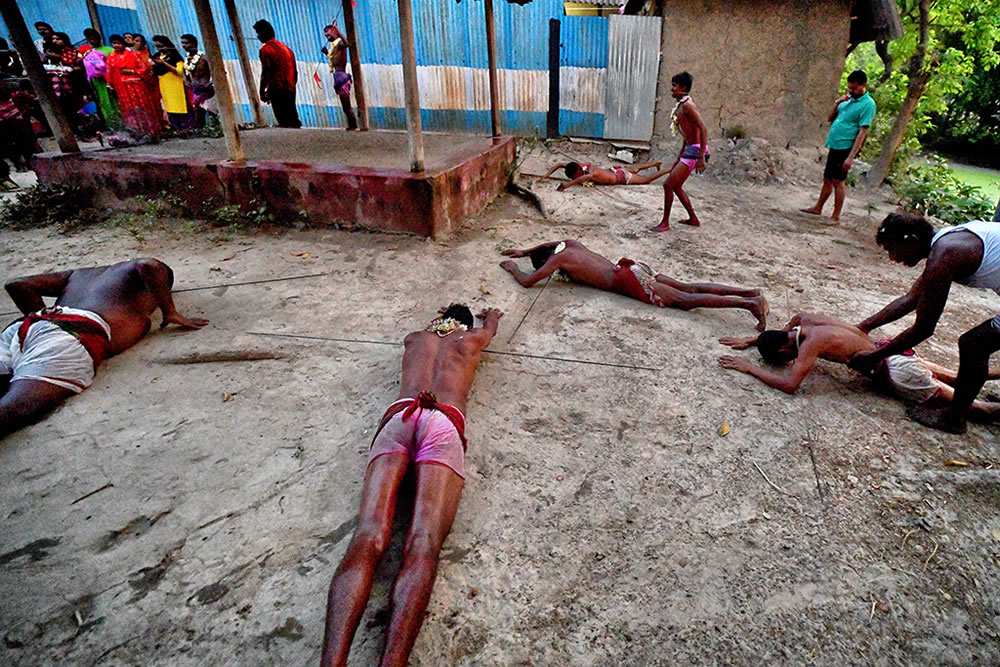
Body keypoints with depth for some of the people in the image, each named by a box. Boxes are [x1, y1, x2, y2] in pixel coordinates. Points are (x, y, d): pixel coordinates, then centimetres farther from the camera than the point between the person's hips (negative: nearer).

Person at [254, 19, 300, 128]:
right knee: (293, 121, 10)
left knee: (284, 123, -7)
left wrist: (262, 92, -5)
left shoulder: (265, 49, -6)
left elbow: (265, 74, -12)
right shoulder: (286, 48, 16)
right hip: (291, 91, 7)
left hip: (277, 91, -7)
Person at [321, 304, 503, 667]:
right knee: (423, 546, -21)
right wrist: (490, 314, 82)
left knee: (368, 539, -16)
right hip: (443, 423, -2)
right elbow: (490, 325, 61)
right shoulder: (471, 339, 34)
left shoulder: (416, 338, 37)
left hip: (397, 417, 2)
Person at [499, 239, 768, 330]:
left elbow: (527, 281, -5)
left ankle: (750, 303, -19)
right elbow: (551, 243, 43)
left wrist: (513, 267, 13)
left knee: (685, 300, -13)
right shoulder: (570, 244, 19)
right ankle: (749, 292, -2)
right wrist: (524, 251, 45)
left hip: (628, 282, -8)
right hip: (632, 268, 8)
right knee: (688, 288, 4)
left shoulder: (558, 259, -5)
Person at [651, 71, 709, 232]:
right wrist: (679, 158, 27)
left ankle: (665, 223, 1)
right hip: (689, 150, 10)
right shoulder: (680, 106, 15)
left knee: (668, 184, -9)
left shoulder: (687, 105, -15)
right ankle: (693, 219, 27)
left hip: (695, 151, -10)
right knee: (676, 186, 17)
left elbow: (703, 128, -23)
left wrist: (702, 157, -28)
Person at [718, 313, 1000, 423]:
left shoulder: (812, 342, -31)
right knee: (946, 376, 34)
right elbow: (777, 335, 17)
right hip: (885, 348, 8)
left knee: (968, 405, 5)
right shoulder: (803, 319, -7)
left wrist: (749, 367, -35)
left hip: (896, 374, -8)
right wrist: (750, 341, 8)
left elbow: (789, 384, -40)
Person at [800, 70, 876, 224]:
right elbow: (830, 118, 17)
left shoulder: (867, 104, -11)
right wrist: (837, 104, -2)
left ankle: (836, 217, 2)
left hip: (846, 147, -7)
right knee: (827, 179, 15)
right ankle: (817, 208, 28)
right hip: (835, 146, 7)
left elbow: (862, 132, -16)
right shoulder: (848, 98, 11)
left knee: (837, 181, -6)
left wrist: (851, 156, -22)